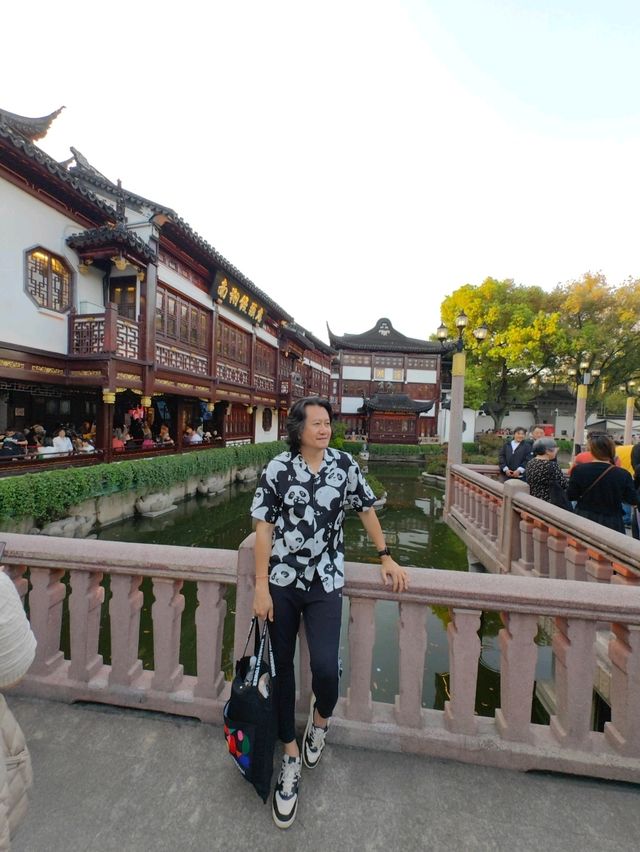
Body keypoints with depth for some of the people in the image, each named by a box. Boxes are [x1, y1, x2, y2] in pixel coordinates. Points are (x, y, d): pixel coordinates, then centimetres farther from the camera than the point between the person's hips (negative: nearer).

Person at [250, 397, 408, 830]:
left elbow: (366, 509, 7)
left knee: (326, 668, -9)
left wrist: (386, 557, 7)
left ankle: (320, 718, 30)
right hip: (281, 582, 1)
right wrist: (261, 585, -8)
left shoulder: (344, 464, -4)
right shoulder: (278, 469, -8)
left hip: (326, 583, 0)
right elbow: (264, 527, -6)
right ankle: (291, 757, 37)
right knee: (282, 668, 11)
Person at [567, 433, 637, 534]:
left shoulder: (578, 470, -13)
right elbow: (633, 501, -3)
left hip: (584, 519, 1)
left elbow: (571, 496, -6)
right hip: (611, 522, 0)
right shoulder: (623, 474, -14)